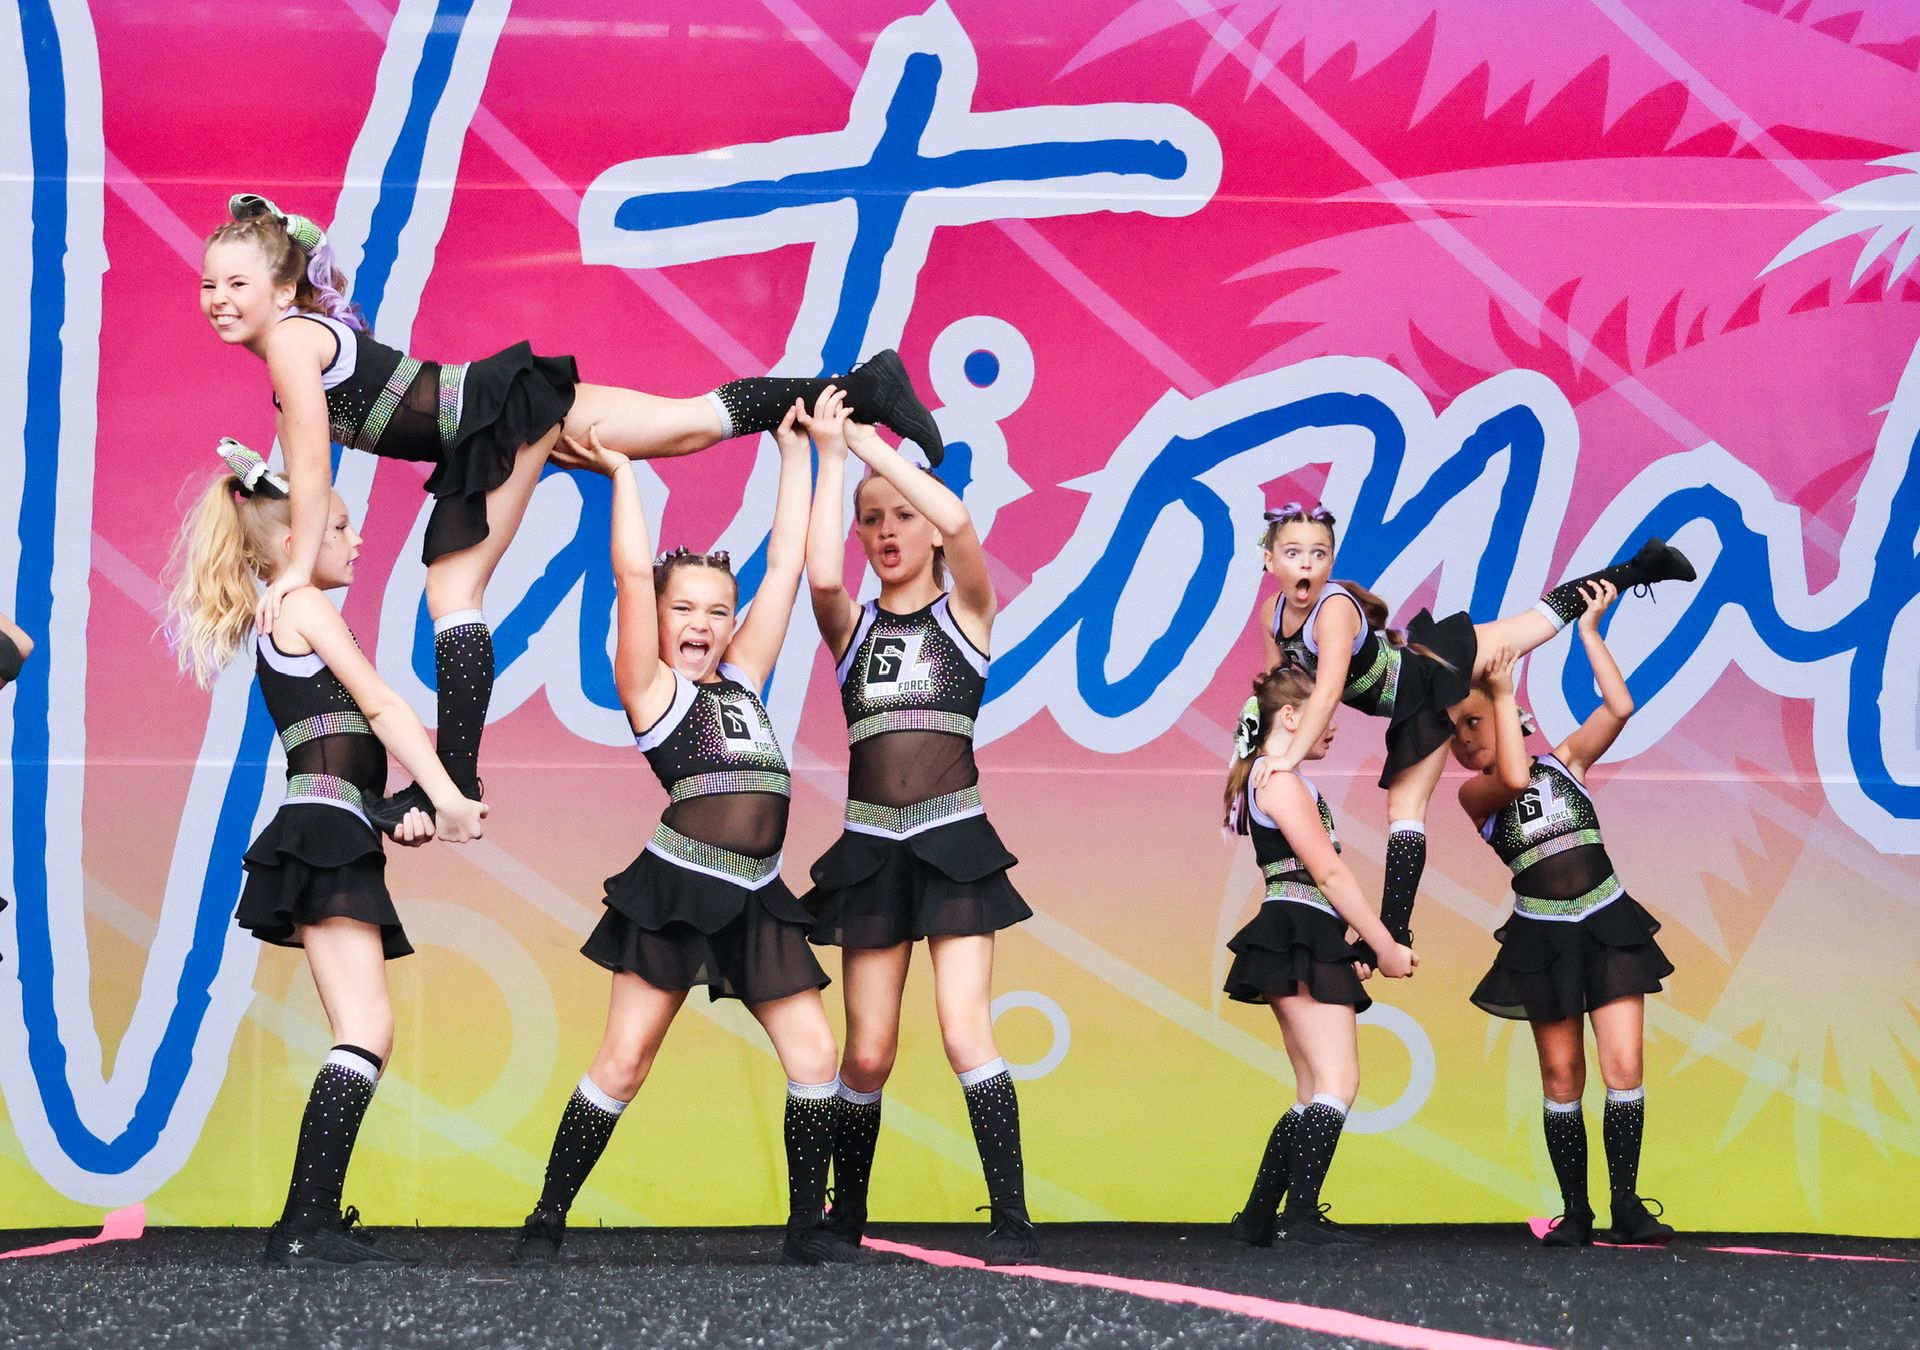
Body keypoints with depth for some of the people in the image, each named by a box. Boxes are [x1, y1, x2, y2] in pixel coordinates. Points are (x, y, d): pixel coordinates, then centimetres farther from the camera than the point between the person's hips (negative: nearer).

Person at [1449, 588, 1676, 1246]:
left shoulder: (1564, 760, 7)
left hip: (1608, 926, 1)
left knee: (1623, 1067, -8)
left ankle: (1626, 1203, -5)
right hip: (1541, 939, 0)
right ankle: (1575, 1211, 8)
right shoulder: (1473, 794, 1)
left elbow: (1619, 708, -7)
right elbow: (1514, 778, -22)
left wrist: (1589, 631, -5)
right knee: (1561, 1077, 2)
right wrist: (1502, 693, -17)